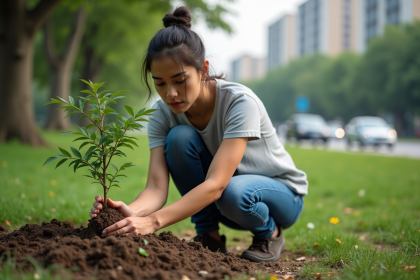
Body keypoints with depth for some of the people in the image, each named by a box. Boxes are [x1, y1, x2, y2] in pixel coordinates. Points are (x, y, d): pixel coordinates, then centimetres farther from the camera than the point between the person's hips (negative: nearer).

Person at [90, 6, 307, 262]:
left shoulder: (240, 102, -31)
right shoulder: (163, 114, -16)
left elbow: (215, 185, -40)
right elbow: (156, 186, -26)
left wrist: (154, 221, -51)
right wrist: (133, 212, -49)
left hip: (282, 193, -4)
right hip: (216, 200, 4)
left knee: (233, 193, -39)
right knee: (179, 137, -24)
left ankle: (270, 233, -4)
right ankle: (209, 235, -7)